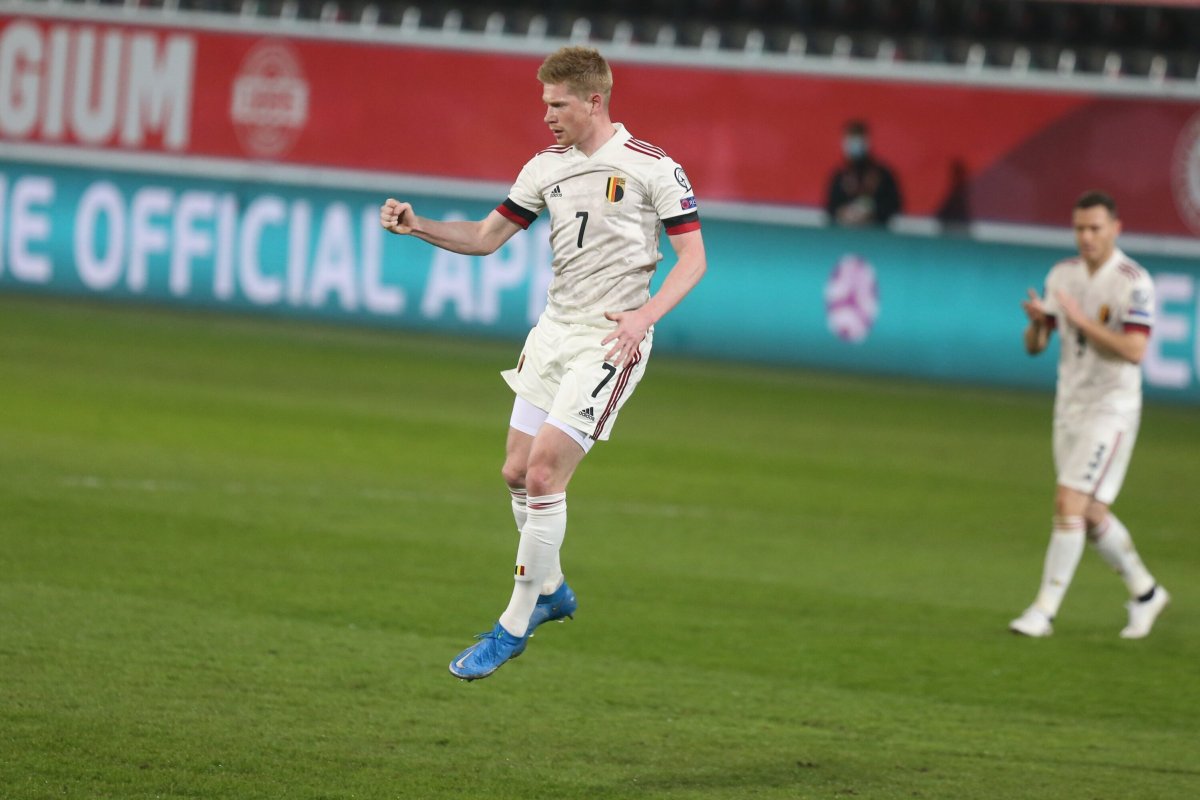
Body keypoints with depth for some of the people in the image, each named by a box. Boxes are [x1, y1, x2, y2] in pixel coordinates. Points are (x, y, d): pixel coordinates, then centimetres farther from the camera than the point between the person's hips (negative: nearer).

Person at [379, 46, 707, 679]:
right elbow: (486, 237, 14)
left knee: (544, 471, -13)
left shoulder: (652, 169, -9)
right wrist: (418, 226, -2)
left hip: (610, 339, -7)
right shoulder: (546, 166, 8)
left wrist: (643, 315, -20)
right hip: (554, 330, 7)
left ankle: (515, 625, -4)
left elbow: (693, 257, -7)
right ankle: (551, 590, 31)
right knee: (517, 471, 7)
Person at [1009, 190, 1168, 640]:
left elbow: (1134, 350, -21)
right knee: (1090, 514, 11)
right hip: (1070, 406, 7)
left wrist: (1082, 320, -25)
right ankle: (1145, 593, 29)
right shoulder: (1062, 275, 6)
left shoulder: (1134, 283, -12)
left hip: (1111, 408, -7)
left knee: (1069, 505, -14)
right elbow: (1035, 346, 6)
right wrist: (1037, 321, -17)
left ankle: (1045, 611, -10)